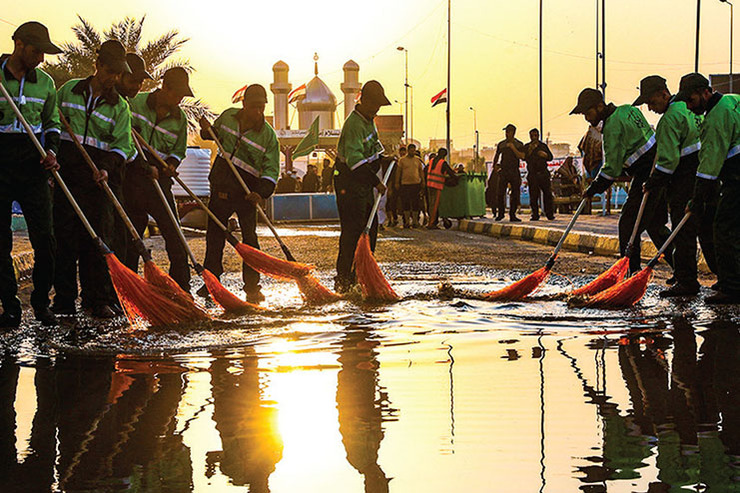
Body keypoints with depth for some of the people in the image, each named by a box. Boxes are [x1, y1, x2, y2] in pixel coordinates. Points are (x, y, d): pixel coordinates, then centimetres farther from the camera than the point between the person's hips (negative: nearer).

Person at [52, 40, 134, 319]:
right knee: (65, 236, -2)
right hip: (65, 172, 0)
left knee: (98, 238, -2)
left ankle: (97, 300, 5)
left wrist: (107, 168, -14)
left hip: (97, 178, 0)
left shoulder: (119, 106, 8)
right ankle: (64, 298, 5)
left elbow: (122, 145, 4)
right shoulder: (69, 91, 9)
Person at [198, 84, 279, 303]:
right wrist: (207, 130, -2)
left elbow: (271, 170, -12)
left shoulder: (268, 135, -11)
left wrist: (261, 193, -28)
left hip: (246, 193, -4)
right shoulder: (228, 116, 0)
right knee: (214, 233, 13)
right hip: (220, 187, 4)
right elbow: (215, 134, 22)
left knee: (249, 238, -11)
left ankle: (252, 286, -4)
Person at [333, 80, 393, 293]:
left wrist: (380, 159, 10)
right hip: (349, 184, -10)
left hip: (364, 182, 10)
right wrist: (376, 182, -27)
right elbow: (355, 161, -28)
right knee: (352, 231, -10)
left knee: (370, 228, 11)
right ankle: (342, 281, -6)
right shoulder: (354, 124, -21)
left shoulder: (369, 120, 10)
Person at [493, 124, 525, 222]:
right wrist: (494, 166, 16)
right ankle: (500, 213, 6)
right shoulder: (501, 144, 11)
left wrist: (513, 148, -16)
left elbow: (522, 156, -9)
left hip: (515, 171, -1)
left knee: (515, 194, -1)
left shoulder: (519, 144, 4)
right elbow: (496, 156, 22)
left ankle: (512, 215, 4)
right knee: (500, 193, -7)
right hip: (503, 171, 1)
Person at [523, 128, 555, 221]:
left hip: (543, 173, 1)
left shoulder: (543, 146, 16)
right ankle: (535, 215, 0)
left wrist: (545, 155, -5)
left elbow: (550, 157, 15)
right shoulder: (527, 147, 11)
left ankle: (550, 214, -2)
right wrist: (530, 150, -17)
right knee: (533, 195, -4)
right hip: (532, 174, -1)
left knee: (547, 194, -5)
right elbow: (524, 158, -3)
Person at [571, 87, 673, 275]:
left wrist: (593, 190, -8)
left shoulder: (613, 126, -17)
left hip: (647, 177, -10)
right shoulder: (628, 110, 11)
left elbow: (612, 168, -18)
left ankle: (629, 272, 0)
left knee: (628, 224, -3)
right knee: (655, 224, 15)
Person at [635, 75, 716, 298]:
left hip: (686, 183, -9)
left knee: (684, 233, -3)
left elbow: (668, 160, -19)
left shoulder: (670, 118, -14)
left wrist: (652, 184, -8)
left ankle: (686, 281, 0)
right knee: (709, 231, 14)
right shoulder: (689, 108, 14)